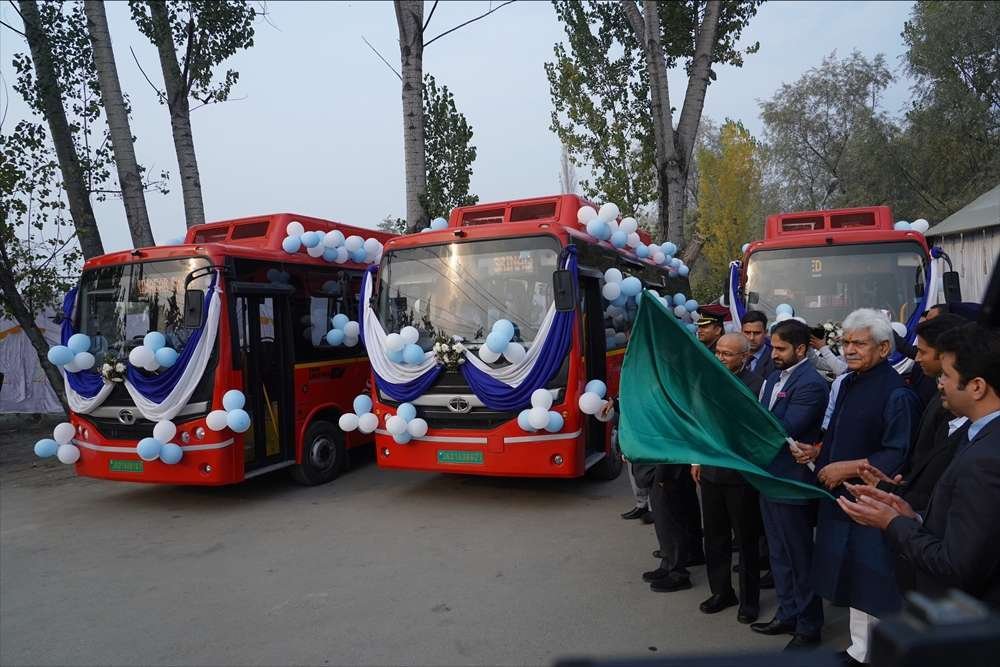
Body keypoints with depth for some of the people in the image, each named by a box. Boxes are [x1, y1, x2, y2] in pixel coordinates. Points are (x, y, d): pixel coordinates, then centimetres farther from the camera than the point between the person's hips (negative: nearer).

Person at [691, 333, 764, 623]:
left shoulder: (756, 385, -16)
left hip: (740, 474, -5)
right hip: (710, 471, 6)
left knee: (746, 540, 11)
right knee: (714, 536, 16)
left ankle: (749, 599, 27)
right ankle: (721, 591, 32)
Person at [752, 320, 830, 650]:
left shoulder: (811, 384, -19)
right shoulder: (775, 376, 10)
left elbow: (784, 429, -25)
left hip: (792, 482, -9)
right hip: (769, 476, 9)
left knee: (800, 557, 7)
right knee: (779, 554, 20)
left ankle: (808, 626, 23)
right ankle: (787, 614, 35)